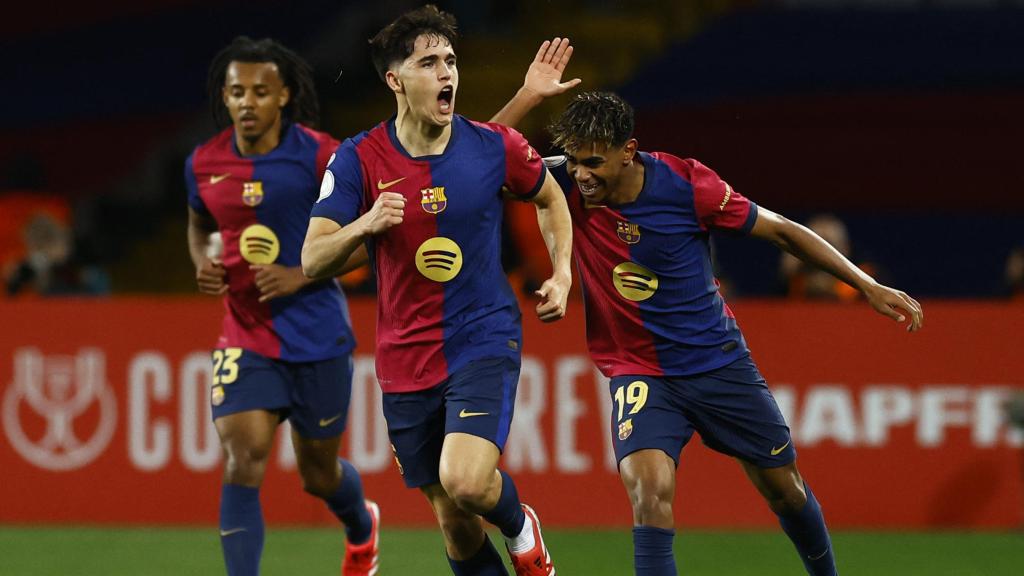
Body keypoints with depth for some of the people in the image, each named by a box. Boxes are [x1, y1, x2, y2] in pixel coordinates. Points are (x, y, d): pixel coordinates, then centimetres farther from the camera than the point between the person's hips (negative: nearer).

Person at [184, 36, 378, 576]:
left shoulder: (319, 156, -12)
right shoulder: (204, 163, 1)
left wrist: (302, 275, -19)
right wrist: (202, 263, -1)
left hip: (316, 334, -2)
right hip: (244, 337, 2)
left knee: (318, 474, 13)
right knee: (242, 459, -18)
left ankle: (362, 527, 50)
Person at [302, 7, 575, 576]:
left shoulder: (494, 147, -6)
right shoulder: (358, 160, -7)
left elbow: (550, 198, 16)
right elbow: (312, 261, -12)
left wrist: (561, 274, 3)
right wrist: (364, 225, -30)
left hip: (485, 342, -2)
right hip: (406, 361, 2)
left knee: (465, 480, -23)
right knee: (453, 521, 6)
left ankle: (519, 528, 11)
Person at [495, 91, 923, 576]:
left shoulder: (685, 183, -17)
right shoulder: (567, 185, -14)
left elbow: (779, 230, -6)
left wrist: (866, 285, -6)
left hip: (719, 362, 0)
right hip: (638, 369, 0)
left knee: (785, 488, 14)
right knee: (649, 489, -27)